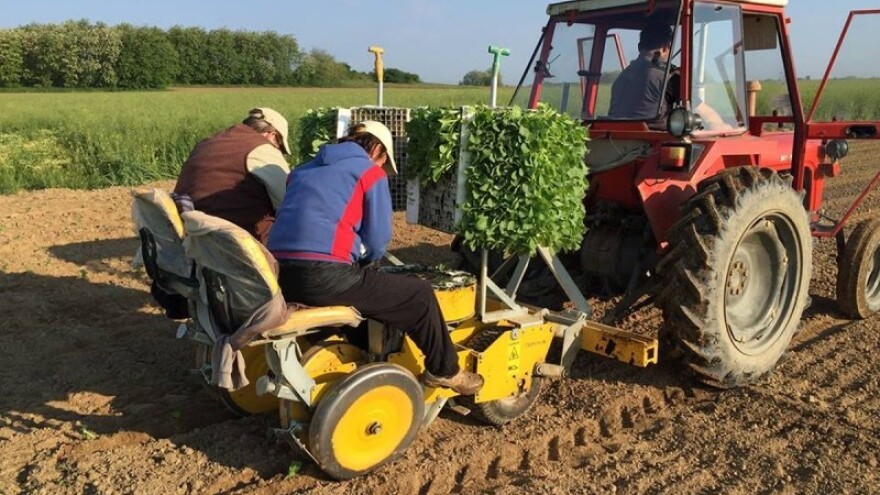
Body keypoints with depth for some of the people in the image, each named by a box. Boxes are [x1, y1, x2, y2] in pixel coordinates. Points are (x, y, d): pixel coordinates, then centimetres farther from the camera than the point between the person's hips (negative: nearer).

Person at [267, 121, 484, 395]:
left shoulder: (303, 170, 26)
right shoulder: (370, 172, 6)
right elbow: (377, 240, 2)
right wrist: (361, 259, 24)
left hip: (280, 276, 8)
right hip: (325, 277, -8)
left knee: (364, 284, 37)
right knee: (419, 295, 10)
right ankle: (444, 371, 25)